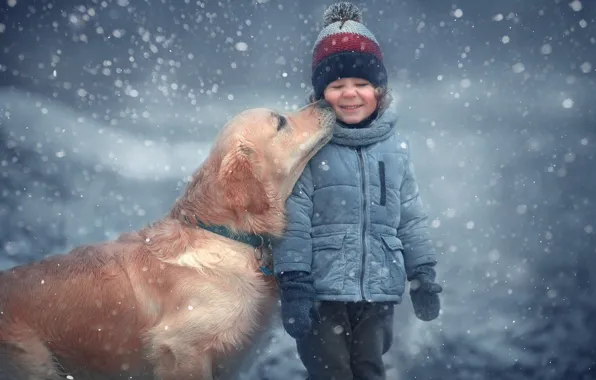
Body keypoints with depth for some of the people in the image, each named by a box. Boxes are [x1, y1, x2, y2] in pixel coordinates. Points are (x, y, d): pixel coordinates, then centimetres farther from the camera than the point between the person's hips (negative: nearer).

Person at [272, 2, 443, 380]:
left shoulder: (396, 147, 7)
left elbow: (411, 217, 13)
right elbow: (293, 220, -9)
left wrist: (423, 274, 12)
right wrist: (293, 285, -13)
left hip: (378, 291, 4)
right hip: (322, 291, -4)